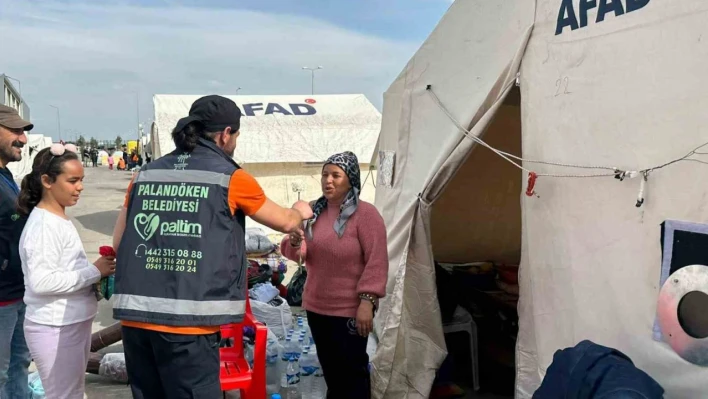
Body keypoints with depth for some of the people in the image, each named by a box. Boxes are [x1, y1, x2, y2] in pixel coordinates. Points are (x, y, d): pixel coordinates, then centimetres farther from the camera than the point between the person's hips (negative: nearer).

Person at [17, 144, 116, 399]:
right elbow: (41, 282, -26)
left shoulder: (59, 220, 12)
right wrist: (94, 272, -20)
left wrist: (94, 278, 1)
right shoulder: (43, 225, -18)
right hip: (54, 329, -10)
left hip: (73, 325, 10)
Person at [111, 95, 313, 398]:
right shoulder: (231, 178, -1)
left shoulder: (146, 174, 11)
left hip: (134, 316, 5)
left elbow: (119, 241, 15)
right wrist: (299, 212, 35)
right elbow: (285, 223, 14)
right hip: (187, 323, -5)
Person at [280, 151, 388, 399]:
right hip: (317, 307, 6)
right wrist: (295, 242, -13)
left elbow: (376, 262, -15)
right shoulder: (314, 211, 7)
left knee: (352, 370, 5)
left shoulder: (365, 214, -11)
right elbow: (300, 254, 10)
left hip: (350, 310, -6)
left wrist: (367, 300, -21)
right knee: (330, 368, 18)